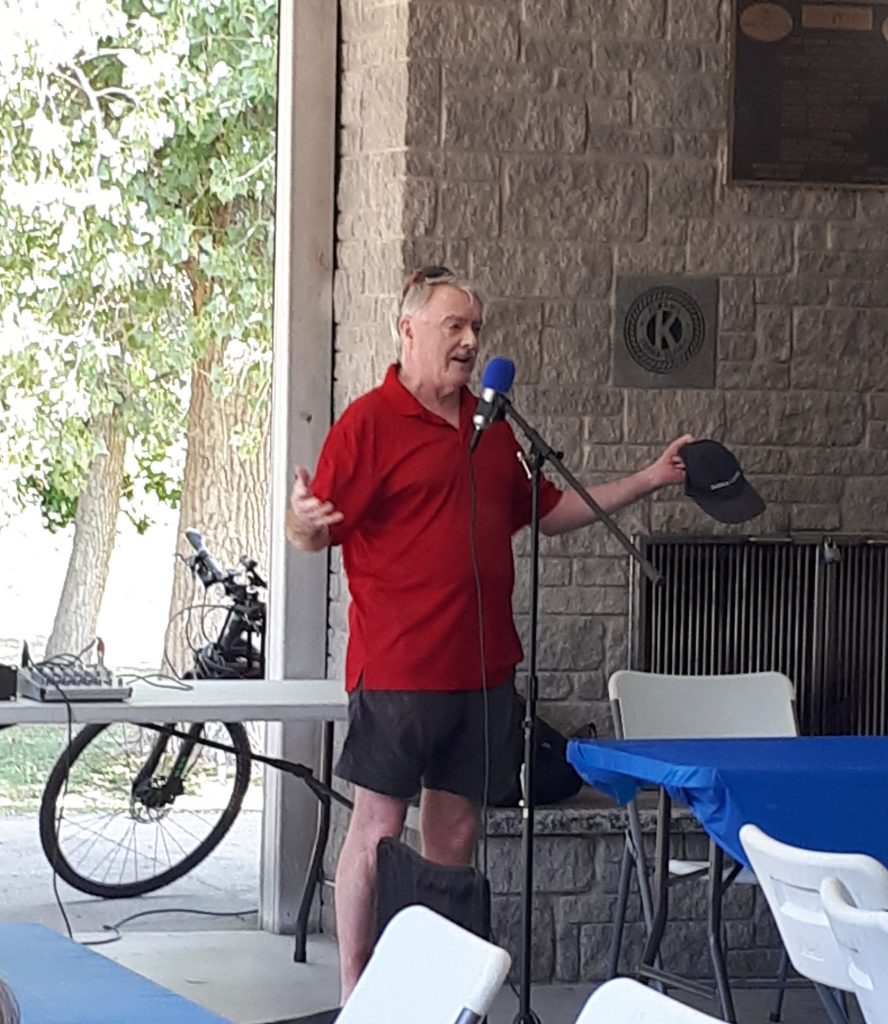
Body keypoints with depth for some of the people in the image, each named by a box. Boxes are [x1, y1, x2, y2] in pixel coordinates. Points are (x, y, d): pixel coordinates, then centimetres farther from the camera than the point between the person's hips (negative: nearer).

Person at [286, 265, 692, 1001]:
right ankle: (355, 997, 5)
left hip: (483, 671, 7)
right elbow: (314, 534, -10)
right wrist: (304, 520, -34)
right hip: (399, 671, -7)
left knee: (455, 834, 11)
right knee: (378, 830, -2)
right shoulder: (370, 423, -8)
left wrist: (649, 481, 21)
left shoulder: (492, 427, 15)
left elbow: (547, 511, 25)